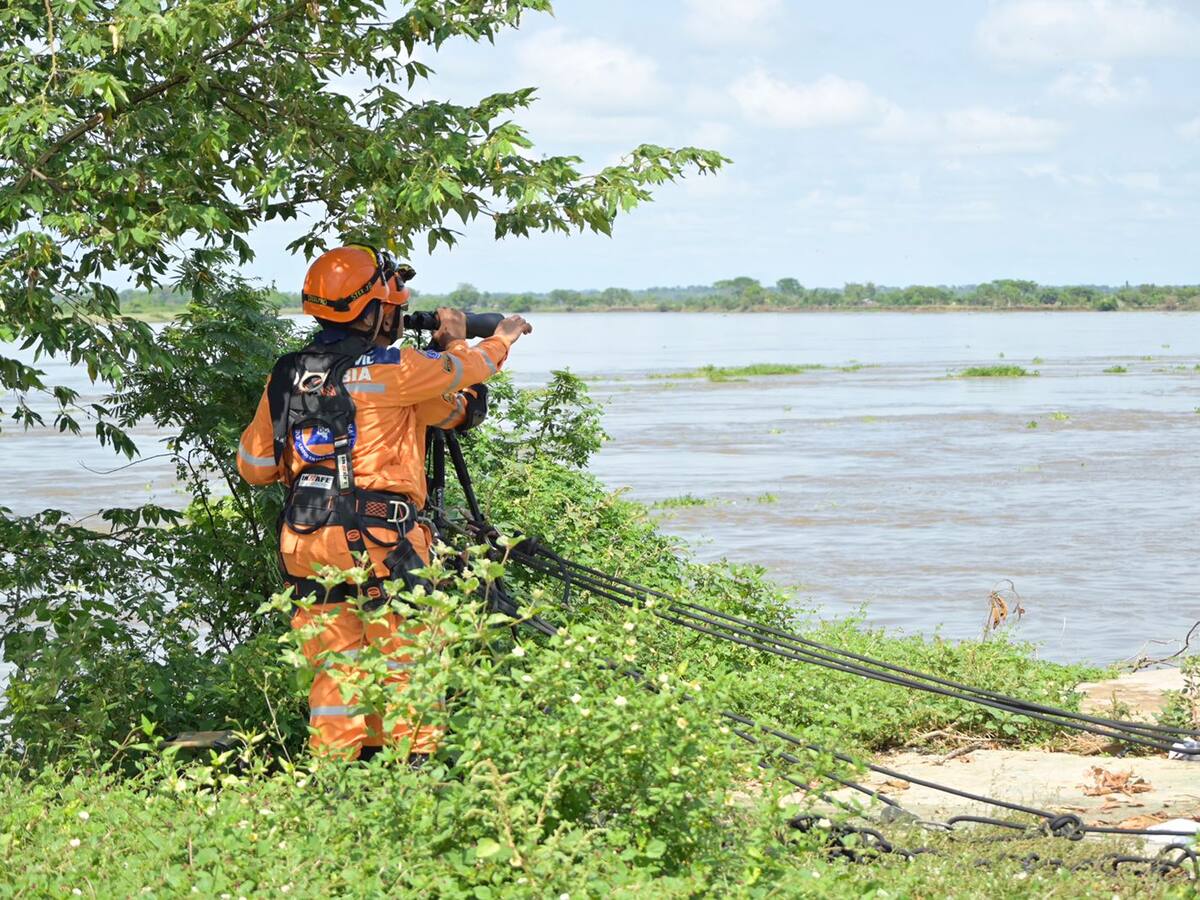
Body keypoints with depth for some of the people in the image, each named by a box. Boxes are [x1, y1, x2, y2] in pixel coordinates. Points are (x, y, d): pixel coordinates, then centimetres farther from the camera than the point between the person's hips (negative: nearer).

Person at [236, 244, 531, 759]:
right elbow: (456, 408, 6)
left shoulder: (286, 374, 8)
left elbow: (253, 466, 13)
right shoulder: (386, 369, -9)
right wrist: (502, 339, 24)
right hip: (376, 537, -6)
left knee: (334, 667, 11)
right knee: (407, 658, 4)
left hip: (303, 543, 6)